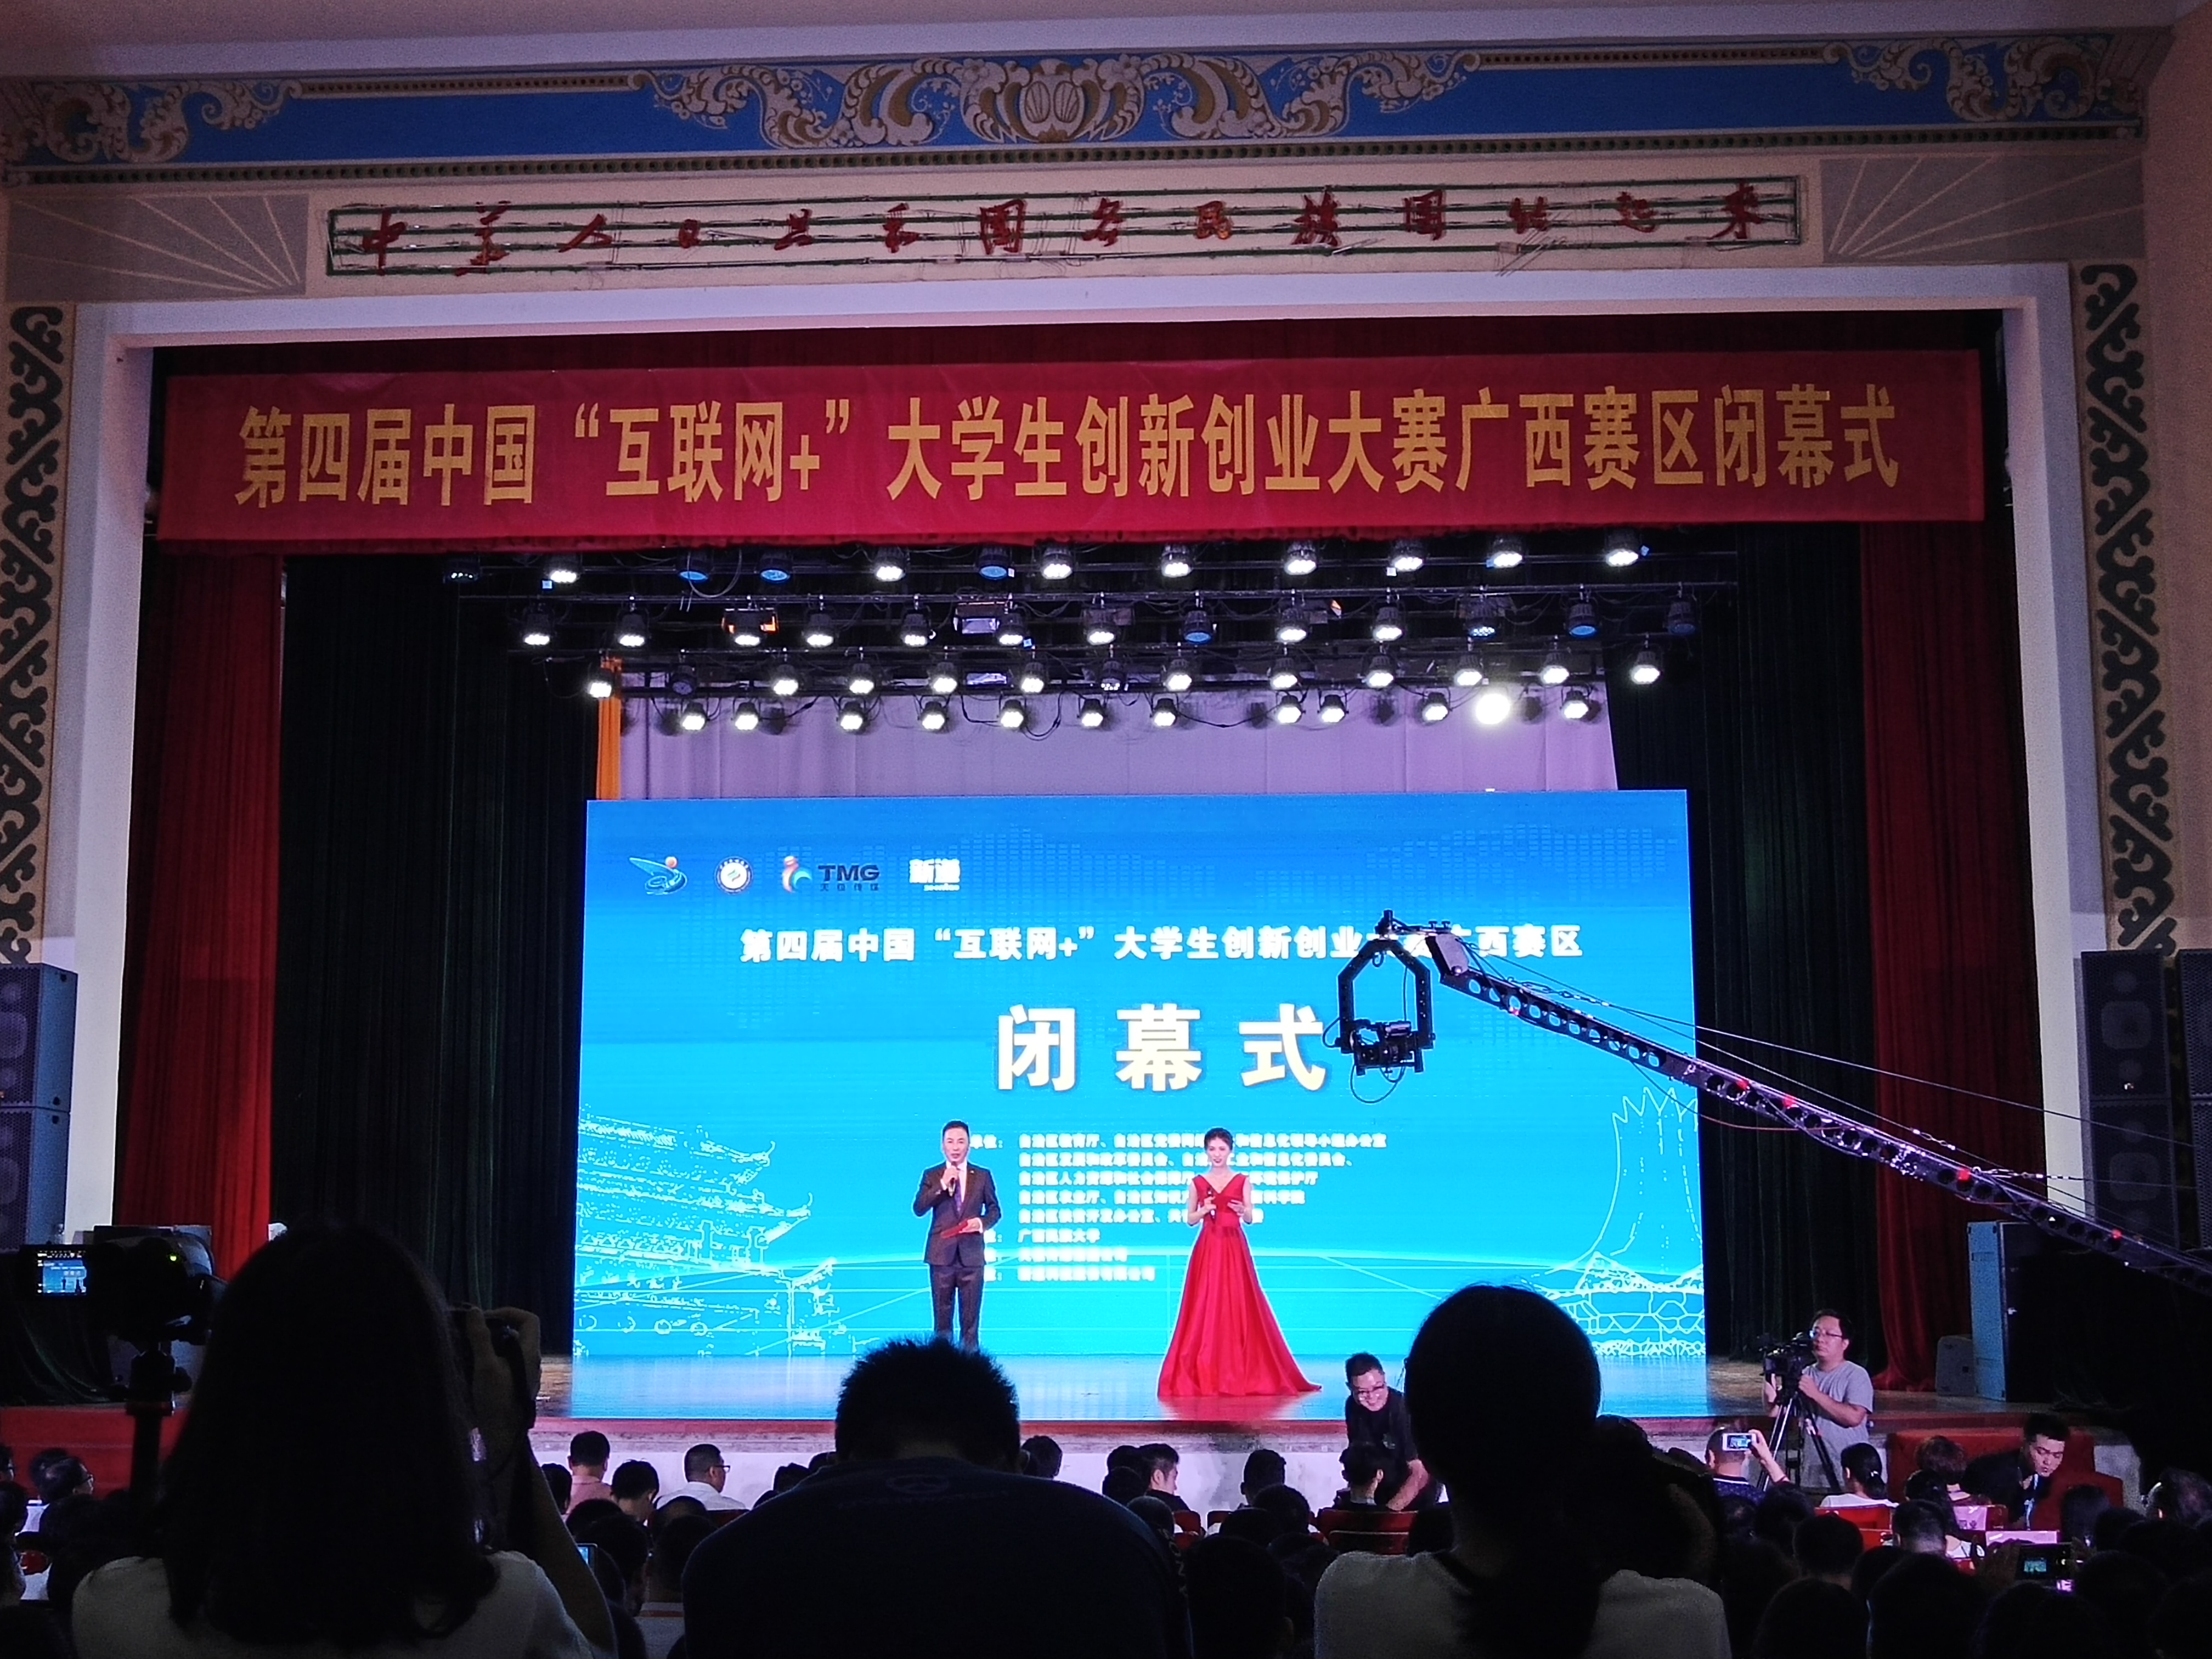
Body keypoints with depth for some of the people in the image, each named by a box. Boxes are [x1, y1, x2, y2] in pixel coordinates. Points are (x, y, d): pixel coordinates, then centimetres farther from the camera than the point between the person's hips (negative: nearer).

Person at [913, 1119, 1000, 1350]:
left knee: (971, 1316, -1)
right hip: (941, 1254, 0)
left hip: (971, 1255, 0)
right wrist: (942, 1185, -14)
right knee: (942, 1315, 2)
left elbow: (994, 1210, 12)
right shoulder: (932, 1176, 7)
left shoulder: (982, 1176, 8)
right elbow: (919, 1209, -4)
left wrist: (982, 1222, -10)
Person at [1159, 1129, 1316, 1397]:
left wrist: (1243, 1210, -18)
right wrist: (1205, 1210, -11)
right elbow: (1190, 1220, 9)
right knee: (1205, 1310, -3)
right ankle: (1205, 1375, 1)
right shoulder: (1198, 1182, 7)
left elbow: (1251, 1219, 4)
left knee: (1240, 1308, -3)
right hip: (1208, 1250, 0)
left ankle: (1242, 1374, 4)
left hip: (1235, 1249, 0)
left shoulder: (1242, 1182, 5)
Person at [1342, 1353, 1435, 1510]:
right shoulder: (1354, 1407, -10)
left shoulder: (1405, 1411, -27)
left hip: (1416, 1493, -5)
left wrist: (1388, 1510, -35)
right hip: (1384, 1490, 5)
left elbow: (1420, 1474, -29)